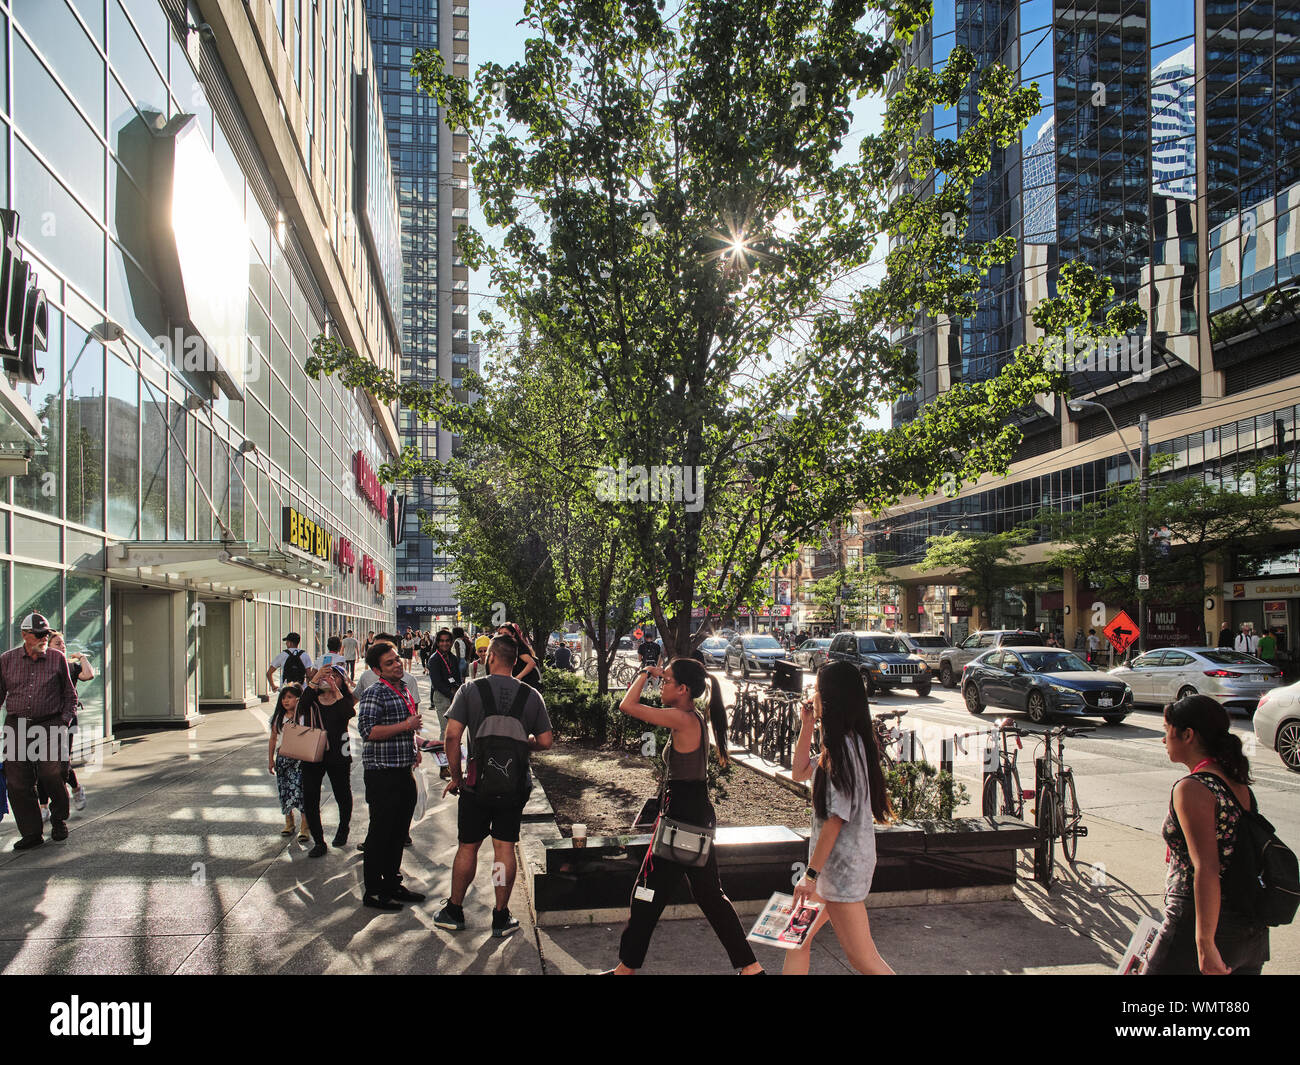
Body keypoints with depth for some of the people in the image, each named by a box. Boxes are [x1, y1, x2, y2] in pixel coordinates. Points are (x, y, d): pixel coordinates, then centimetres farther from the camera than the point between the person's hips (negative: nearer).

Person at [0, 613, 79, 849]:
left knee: (51, 774, -11)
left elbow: (70, 694, 14)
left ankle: (59, 820, 13)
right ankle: (31, 833, 11)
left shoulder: (57, 659, 6)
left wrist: (65, 720, 3)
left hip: (49, 726, -2)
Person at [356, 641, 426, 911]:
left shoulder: (405, 691, 14)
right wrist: (405, 726, -23)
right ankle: (373, 892, 10)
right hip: (382, 772, -8)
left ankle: (392, 883, 28)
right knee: (380, 833, -1)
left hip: (404, 770, 8)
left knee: (399, 831, 16)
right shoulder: (374, 693, -13)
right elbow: (368, 730, -23)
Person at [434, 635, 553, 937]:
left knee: (468, 847, 13)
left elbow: (452, 736, -13)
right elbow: (545, 742, -1)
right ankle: (501, 917, 16)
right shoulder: (532, 695, -3)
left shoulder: (470, 690, -7)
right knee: (505, 848, 8)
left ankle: (454, 911, 27)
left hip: (477, 785, -1)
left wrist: (456, 776, -2)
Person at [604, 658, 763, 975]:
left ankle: (626, 967, 19)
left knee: (649, 892, 5)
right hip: (699, 815, 10)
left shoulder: (683, 719, -20)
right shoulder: (694, 718, 7)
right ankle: (750, 965, 22)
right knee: (709, 893, 17)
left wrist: (645, 673, -9)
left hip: (682, 816, -10)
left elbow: (628, 705, -20)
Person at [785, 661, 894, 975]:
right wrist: (806, 726, 9)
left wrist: (811, 875, -17)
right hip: (840, 860, 10)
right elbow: (801, 772, 20)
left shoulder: (843, 748, -21)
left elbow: (835, 819, -22)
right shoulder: (850, 741, 9)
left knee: (862, 958, -2)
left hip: (841, 865, -10)